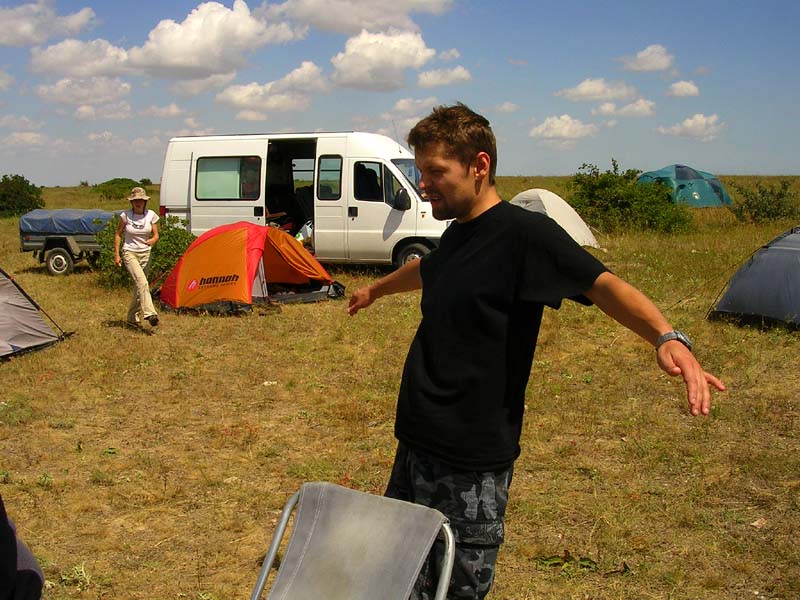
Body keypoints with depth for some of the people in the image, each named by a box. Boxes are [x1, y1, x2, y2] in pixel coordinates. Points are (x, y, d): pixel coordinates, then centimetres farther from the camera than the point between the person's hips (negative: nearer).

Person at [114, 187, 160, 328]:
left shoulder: (151, 215, -3)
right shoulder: (126, 215, -8)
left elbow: (156, 235, 0)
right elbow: (118, 234, 2)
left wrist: (153, 240, -25)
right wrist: (116, 254, -2)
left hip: (145, 254, 4)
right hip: (130, 254, -3)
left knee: (139, 286, 9)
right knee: (142, 282, -24)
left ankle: (132, 318, 21)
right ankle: (149, 313, -33)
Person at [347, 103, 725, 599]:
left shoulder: (524, 232, -15)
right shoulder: (457, 233, 11)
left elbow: (603, 284, -26)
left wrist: (667, 337, -44)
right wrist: (377, 289, 52)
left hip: (471, 465, -8)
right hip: (416, 444, 8)